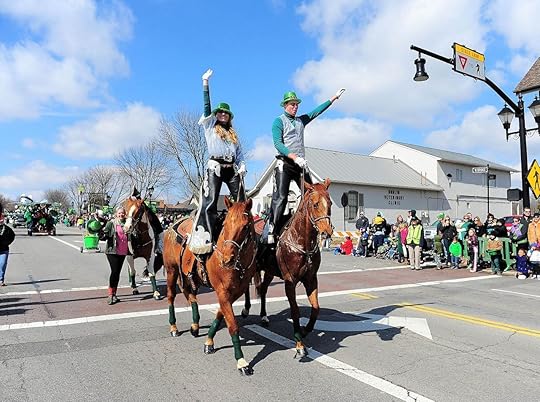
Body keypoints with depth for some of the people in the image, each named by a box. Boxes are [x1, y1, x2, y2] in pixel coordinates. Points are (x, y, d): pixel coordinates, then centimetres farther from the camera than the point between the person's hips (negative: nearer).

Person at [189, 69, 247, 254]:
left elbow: (239, 153, 20)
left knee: (241, 203, -3)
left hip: (232, 169, 4)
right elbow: (207, 105, 5)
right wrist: (205, 82, -2)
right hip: (215, 167, -4)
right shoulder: (209, 126, 15)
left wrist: (242, 166, 2)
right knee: (210, 202, -15)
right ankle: (207, 239, -19)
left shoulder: (233, 133, 24)